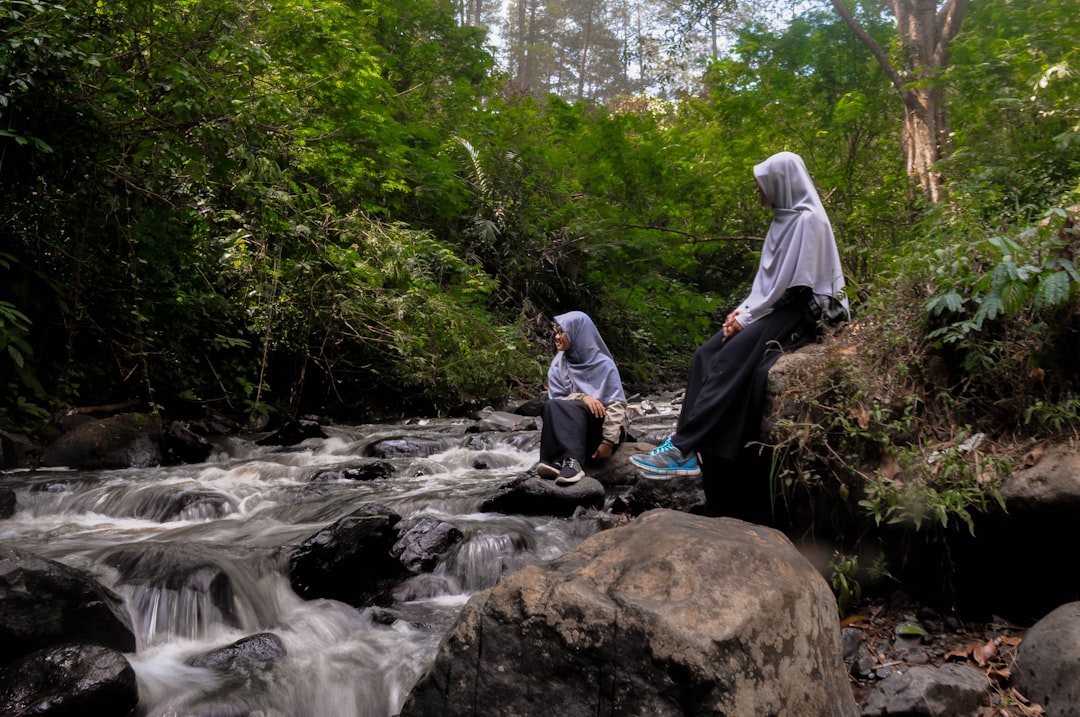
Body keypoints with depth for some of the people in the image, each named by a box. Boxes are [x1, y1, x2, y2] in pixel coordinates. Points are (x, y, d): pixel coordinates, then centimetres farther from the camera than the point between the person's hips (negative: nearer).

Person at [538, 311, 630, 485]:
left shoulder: (603, 364, -6)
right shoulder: (558, 365, 4)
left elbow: (617, 404, -11)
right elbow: (555, 399, -1)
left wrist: (608, 442, -21)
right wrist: (583, 398, -21)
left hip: (602, 424, -3)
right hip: (572, 426, 3)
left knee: (575, 409, -33)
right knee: (551, 406, -28)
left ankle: (559, 461, -50)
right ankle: (571, 462, -47)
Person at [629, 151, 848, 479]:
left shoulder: (807, 220, -13)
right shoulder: (785, 218, 17)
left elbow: (788, 283, -18)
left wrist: (747, 318, -14)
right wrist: (744, 309, 3)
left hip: (799, 311, -9)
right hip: (777, 307, 9)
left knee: (729, 361, -27)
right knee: (706, 355, -10)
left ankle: (682, 449, -26)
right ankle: (687, 446, -17)